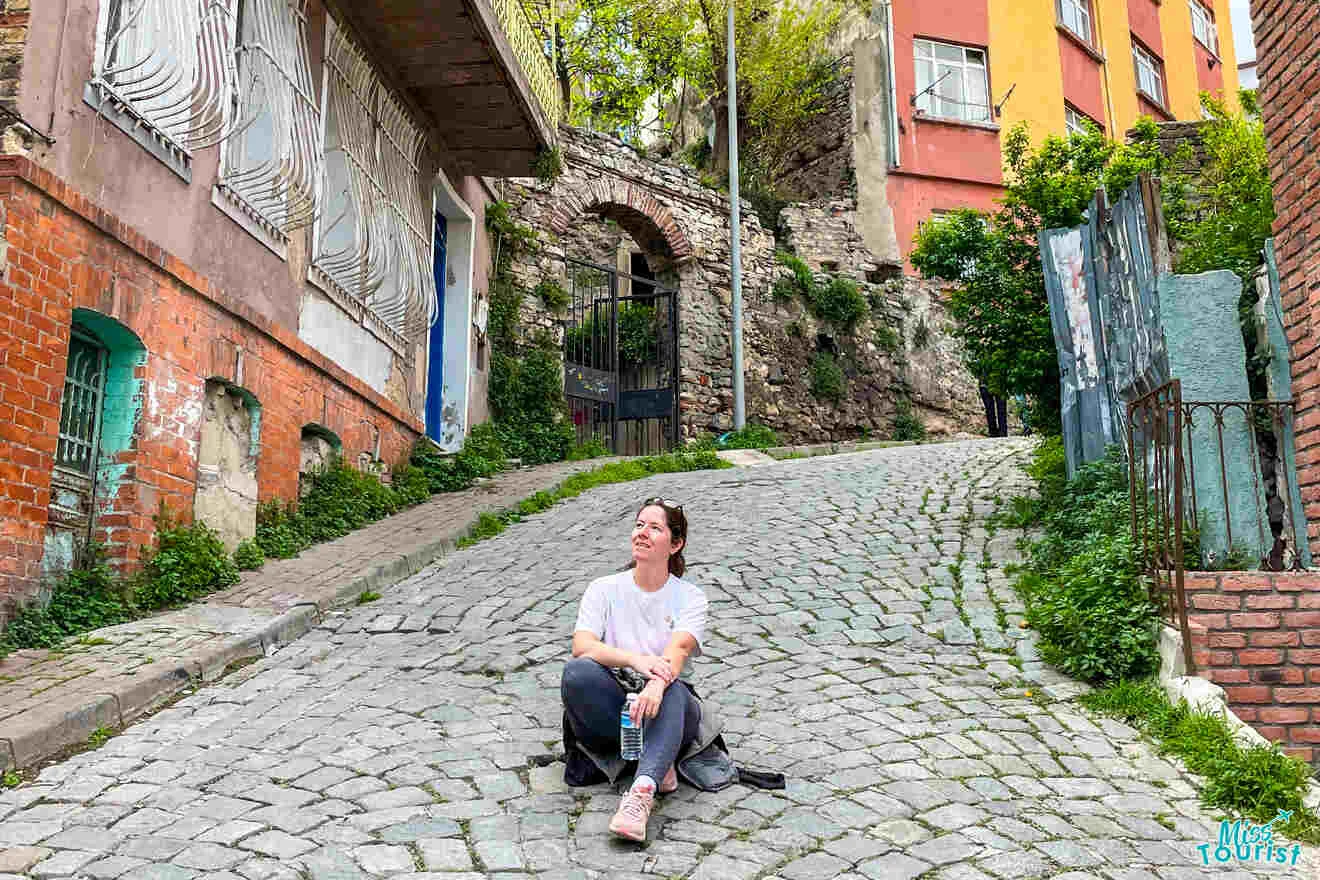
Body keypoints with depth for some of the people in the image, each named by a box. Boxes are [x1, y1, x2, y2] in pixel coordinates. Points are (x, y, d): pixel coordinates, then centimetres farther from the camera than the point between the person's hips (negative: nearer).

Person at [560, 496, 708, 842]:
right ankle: (658, 764, -25)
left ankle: (642, 790, -54)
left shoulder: (690, 597, 3)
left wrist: (656, 685, -41)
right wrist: (634, 660, -30)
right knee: (576, 673, -30)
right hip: (608, 711, 1)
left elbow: (678, 651, -17)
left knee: (671, 689, -35)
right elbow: (581, 646, -11)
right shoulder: (604, 589, 6)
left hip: (667, 712, -1)